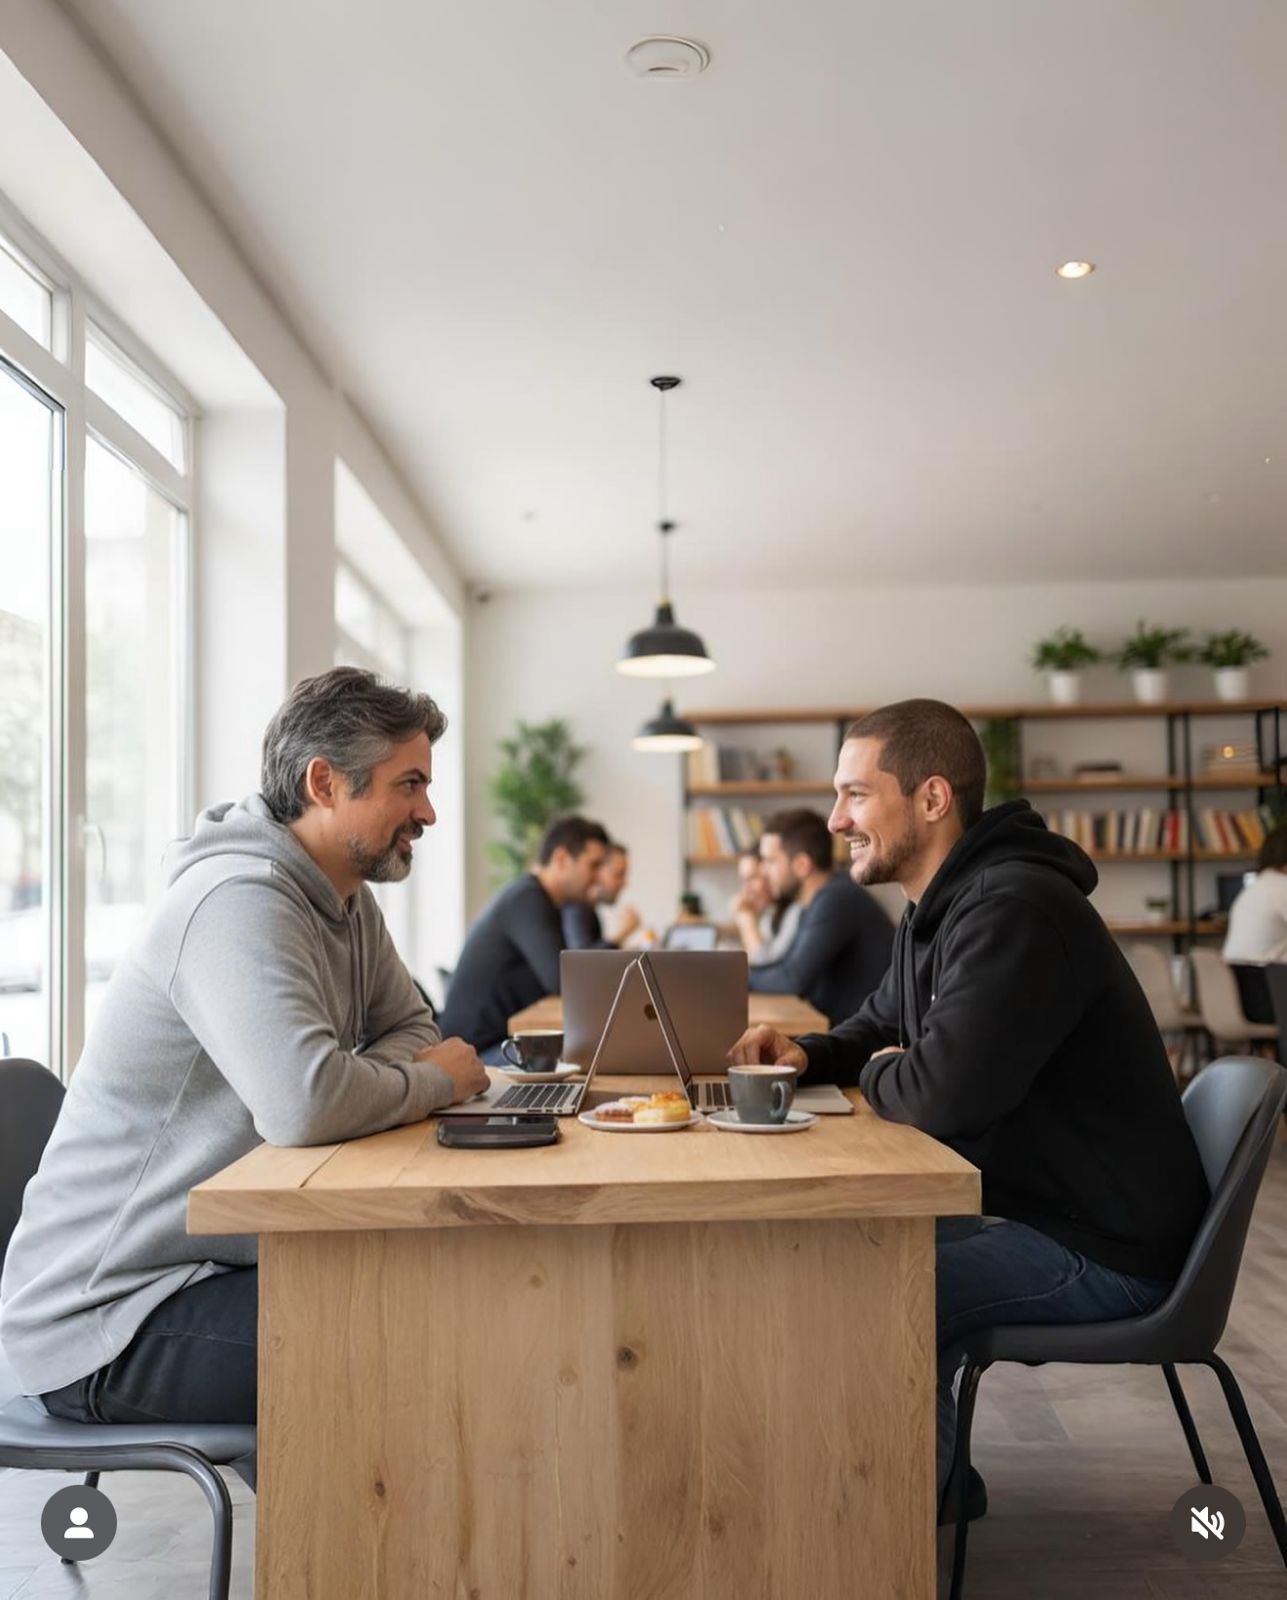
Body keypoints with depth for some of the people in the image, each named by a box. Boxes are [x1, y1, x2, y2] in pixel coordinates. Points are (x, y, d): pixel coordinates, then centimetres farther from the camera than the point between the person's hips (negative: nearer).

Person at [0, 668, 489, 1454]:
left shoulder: (346, 899, 6)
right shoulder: (241, 899, -24)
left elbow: (411, 1029, 13)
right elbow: (305, 1104, -37)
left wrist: (382, 1082, -11)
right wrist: (434, 1081, -17)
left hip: (214, 1263, 9)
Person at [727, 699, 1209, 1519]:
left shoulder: (1015, 909, -26)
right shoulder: (941, 907, 8)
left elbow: (941, 1094, -33)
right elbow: (879, 1031, 21)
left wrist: (876, 1076, -10)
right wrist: (804, 1054, -1)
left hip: (1102, 1250, -10)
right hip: (1029, 1205, 10)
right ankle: (932, 1482, 29)